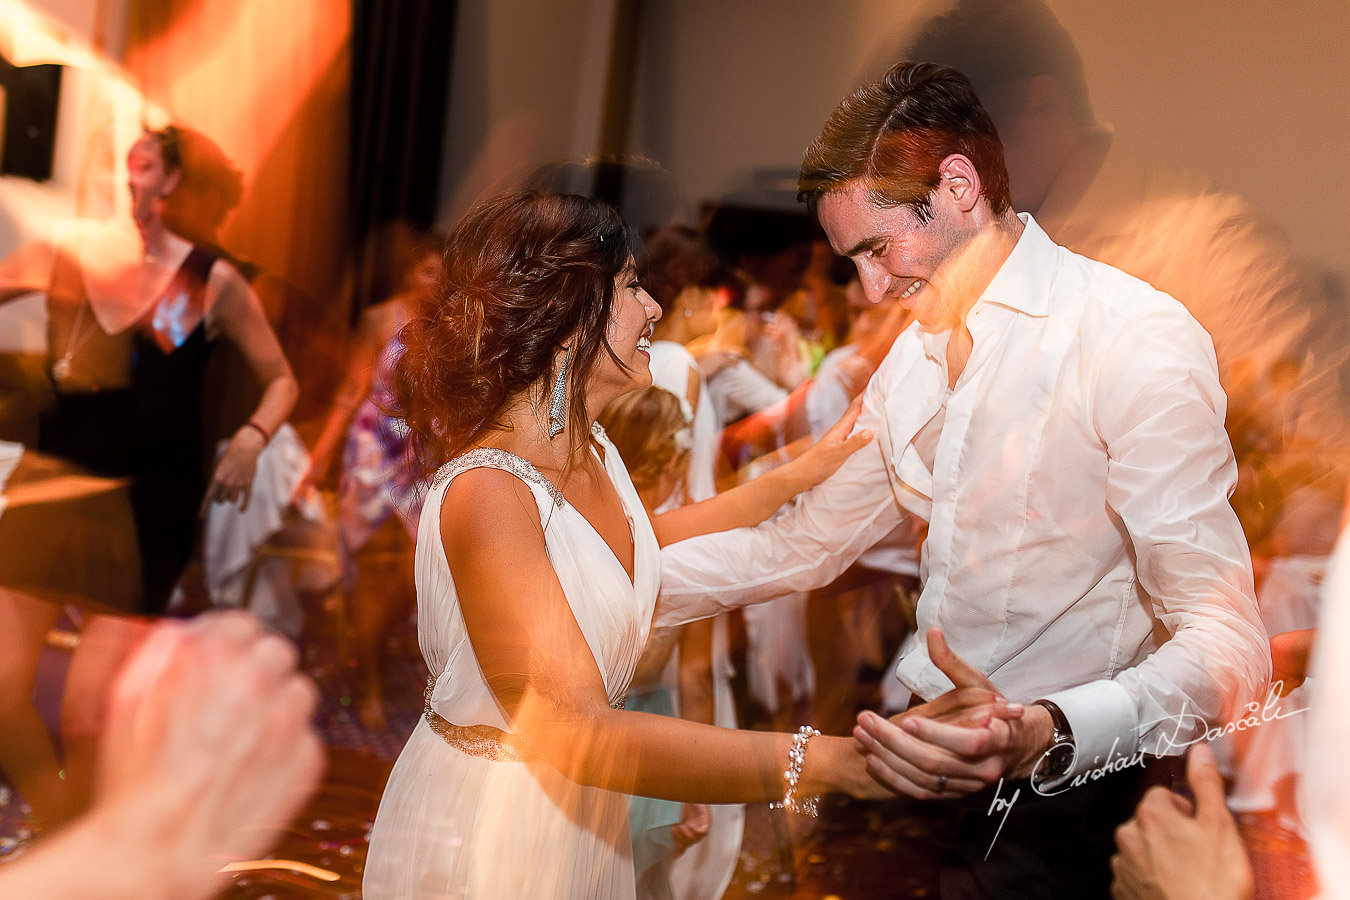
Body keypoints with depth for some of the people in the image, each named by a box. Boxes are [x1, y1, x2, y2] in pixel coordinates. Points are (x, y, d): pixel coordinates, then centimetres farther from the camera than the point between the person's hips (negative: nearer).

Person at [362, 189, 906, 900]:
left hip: (584, 820, 8)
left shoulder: (592, 450, -2)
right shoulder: (485, 491, -29)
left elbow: (640, 544, 20)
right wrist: (820, 761, -39)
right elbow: (578, 733, -34)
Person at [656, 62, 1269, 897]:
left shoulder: (1139, 342, -17)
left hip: (1060, 790, -6)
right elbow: (802, 544, 16)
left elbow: (1225, 646, -25)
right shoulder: (917, 352, 10)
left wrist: (1043, 735, -42)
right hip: (929, 743, 7)